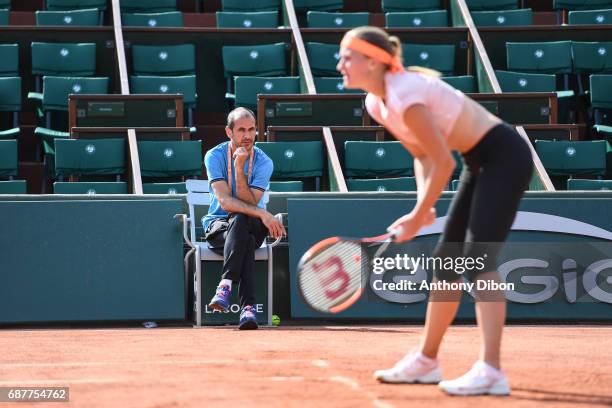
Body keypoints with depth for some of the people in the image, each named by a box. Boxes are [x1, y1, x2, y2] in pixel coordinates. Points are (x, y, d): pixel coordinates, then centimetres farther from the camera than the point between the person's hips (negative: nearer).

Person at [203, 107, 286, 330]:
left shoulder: (263, 162, -6)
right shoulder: (214, 156, -9)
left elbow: (249, 203, -17)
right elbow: (225, 201, -22)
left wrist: (240, 169, -27)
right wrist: (262, 214, -34)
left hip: (252, 226, 1)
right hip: (218, 225, -1)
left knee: (240, 219, -37)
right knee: (246, 240, -36)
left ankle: (225, 285, -47)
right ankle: (248, 306, -46)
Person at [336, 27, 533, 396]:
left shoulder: (404, 95, -24)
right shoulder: (377, 103, 5)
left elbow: (444, 163, -21)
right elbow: (423, 156, 13)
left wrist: (417, 217, -14)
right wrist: (424, 205, -2)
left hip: (505, 156, -10)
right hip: (481, 163, 10)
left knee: (478, 257, -21)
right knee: (447, 259, 13)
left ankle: (491, 371, -28)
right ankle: (426, 361, 24)